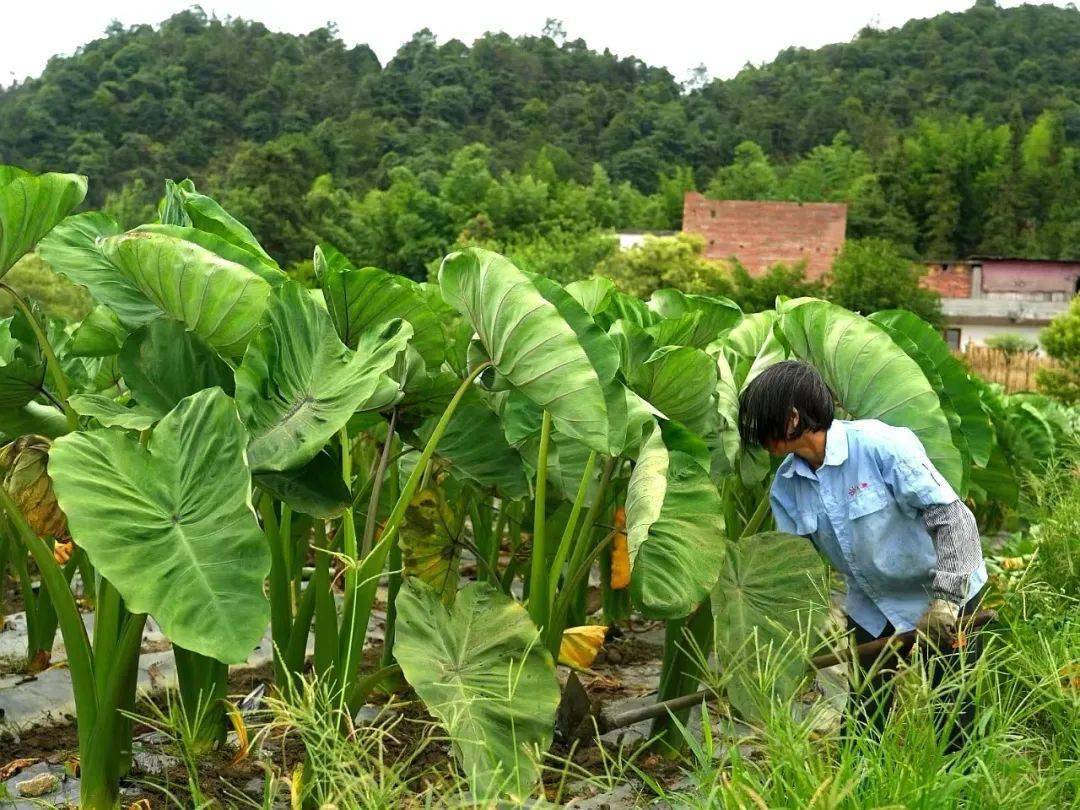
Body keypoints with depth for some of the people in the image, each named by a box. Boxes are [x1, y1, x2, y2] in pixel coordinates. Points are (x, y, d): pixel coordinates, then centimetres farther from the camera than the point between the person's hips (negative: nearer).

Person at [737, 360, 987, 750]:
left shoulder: (882, 445, -25)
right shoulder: (786, 487, -6)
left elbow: (953, 517, -23)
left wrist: (946, 599, -27)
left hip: (947, 601, -5)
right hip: (872, 611, 6)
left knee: (949, 728, 0)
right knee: (863, 722, 9)